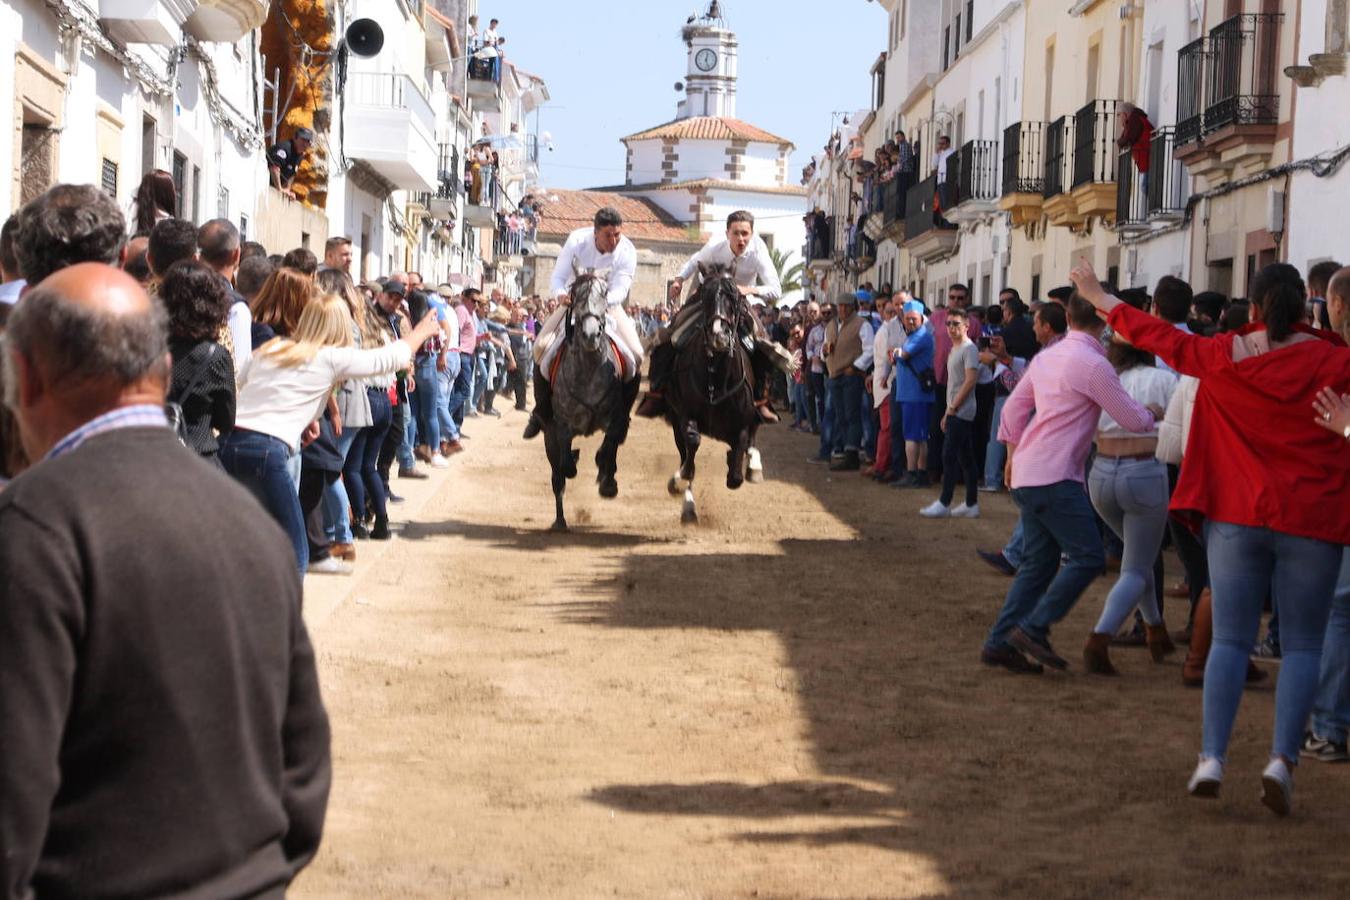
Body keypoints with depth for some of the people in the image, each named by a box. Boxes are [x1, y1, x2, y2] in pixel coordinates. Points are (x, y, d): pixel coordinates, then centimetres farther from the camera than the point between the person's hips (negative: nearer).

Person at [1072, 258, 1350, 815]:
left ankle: (1212, 758, -3)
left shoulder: (1223, 357, 0)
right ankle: (1282, 758, -8)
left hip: (1237, 516, 1)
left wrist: (1098, 298, 25)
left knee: (1230, 639, 5)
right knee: (1302, 645, 4)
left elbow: (1156, 336, 12)